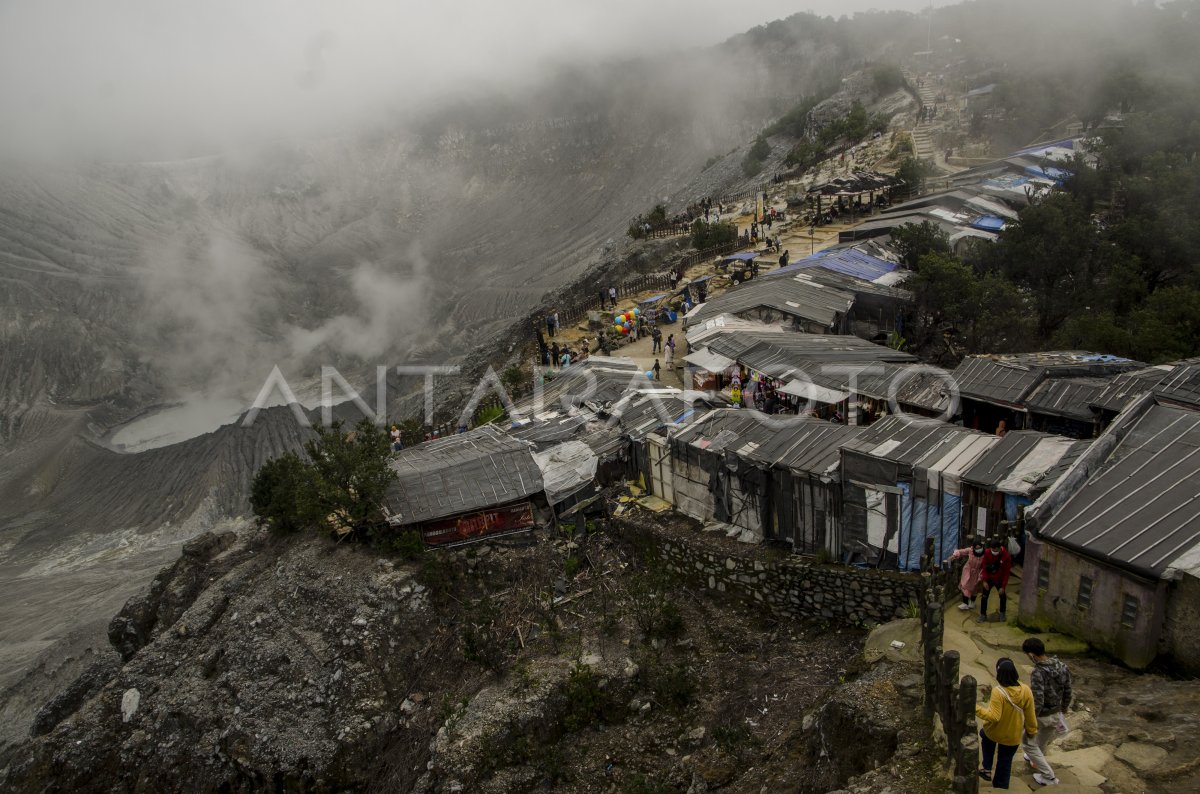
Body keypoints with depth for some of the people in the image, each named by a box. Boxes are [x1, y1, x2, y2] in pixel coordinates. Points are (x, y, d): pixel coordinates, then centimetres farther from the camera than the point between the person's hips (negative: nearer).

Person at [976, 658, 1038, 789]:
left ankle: (987, 769, 29)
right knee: (1005, 763, 20)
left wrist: (976, 708, -29)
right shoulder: (1026, 690, -18)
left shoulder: (997, 692, -31)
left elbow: (993, 716, -31)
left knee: (985, 735, 33)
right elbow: (1030, 715, -6)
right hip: (1013, 736, 2)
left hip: (994, 732, -2)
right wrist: (1031, 730, 10)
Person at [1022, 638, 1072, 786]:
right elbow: (1067, 693, 4)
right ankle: (1035, 760, 56)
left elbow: (1037, 702, -29)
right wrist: (1063, 711, 20)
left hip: (1041, 716, -7)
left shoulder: (1038, 673, -31)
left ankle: (1048, 777, 17)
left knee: (1028, 744, 16)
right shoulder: (1062, 667, -9)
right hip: (1056, 714, 7)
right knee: (1043, 742, 32)